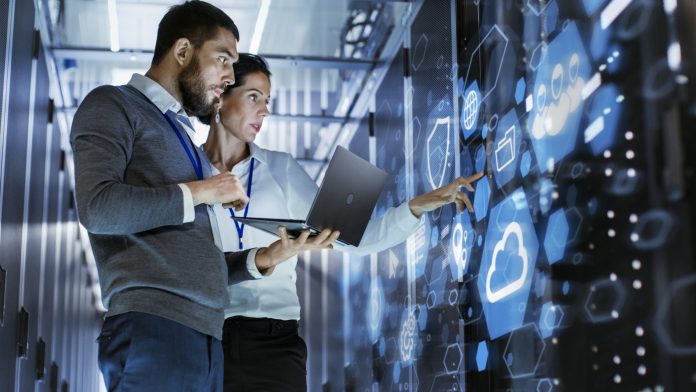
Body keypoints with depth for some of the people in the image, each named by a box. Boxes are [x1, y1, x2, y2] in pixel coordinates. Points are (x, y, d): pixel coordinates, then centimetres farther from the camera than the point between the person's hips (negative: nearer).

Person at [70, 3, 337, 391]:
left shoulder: (184, 138, 26)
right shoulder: (113, 106, 4)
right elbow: (98, 207, -15)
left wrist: (267, 257, 8)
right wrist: (199, 191, -6)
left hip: (205, 335, 8)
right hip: (153, 329, -7)